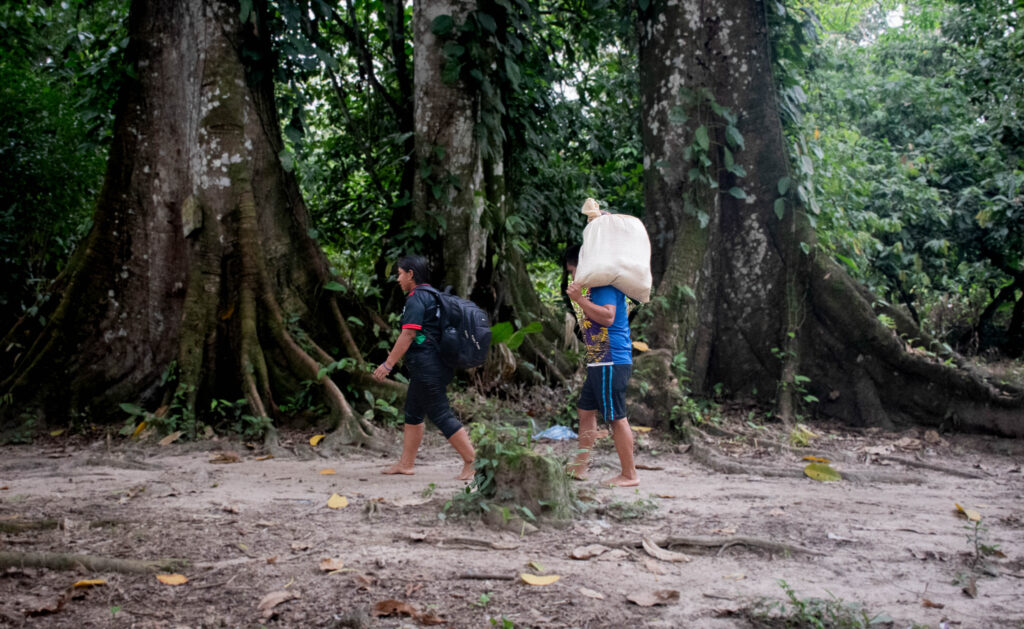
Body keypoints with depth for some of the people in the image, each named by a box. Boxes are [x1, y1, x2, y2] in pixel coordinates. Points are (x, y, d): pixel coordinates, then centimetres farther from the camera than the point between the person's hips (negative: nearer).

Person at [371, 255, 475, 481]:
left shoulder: (416, 299, -13)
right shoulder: (432, 296, 17)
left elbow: (408, 335, -20)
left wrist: (388, 364, -17)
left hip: (427, 368, -10)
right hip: (436, 366, 10)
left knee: (442, 416, -8)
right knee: (413, 414, 16)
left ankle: (473, 463, -6)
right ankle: (406, 464, 23)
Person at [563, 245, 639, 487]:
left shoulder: (605, 285, -13)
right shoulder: (595, 287, 18)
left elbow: (608, 317, -27)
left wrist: (579, 299, -24)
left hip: (611, 363, -11)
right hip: (598, 363, 11)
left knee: (616, 418, -5)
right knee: (586, 411, 14)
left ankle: (629, 474, 2)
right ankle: (579, 467, 22)